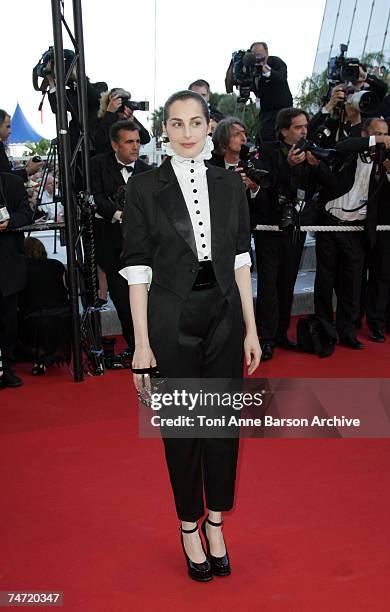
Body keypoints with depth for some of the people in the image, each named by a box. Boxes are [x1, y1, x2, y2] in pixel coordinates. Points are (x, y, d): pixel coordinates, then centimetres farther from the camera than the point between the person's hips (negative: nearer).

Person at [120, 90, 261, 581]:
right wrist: (141, 342, -9)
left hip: (224, 314, 3)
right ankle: (189, 526, 29)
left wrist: (251, 329, 3)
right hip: (171, 319, -3)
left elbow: (239, 260, 6)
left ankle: (216, 522, 30)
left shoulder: (230, 184, 5)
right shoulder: (144, 187, -4)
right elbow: (137, 268, -6)